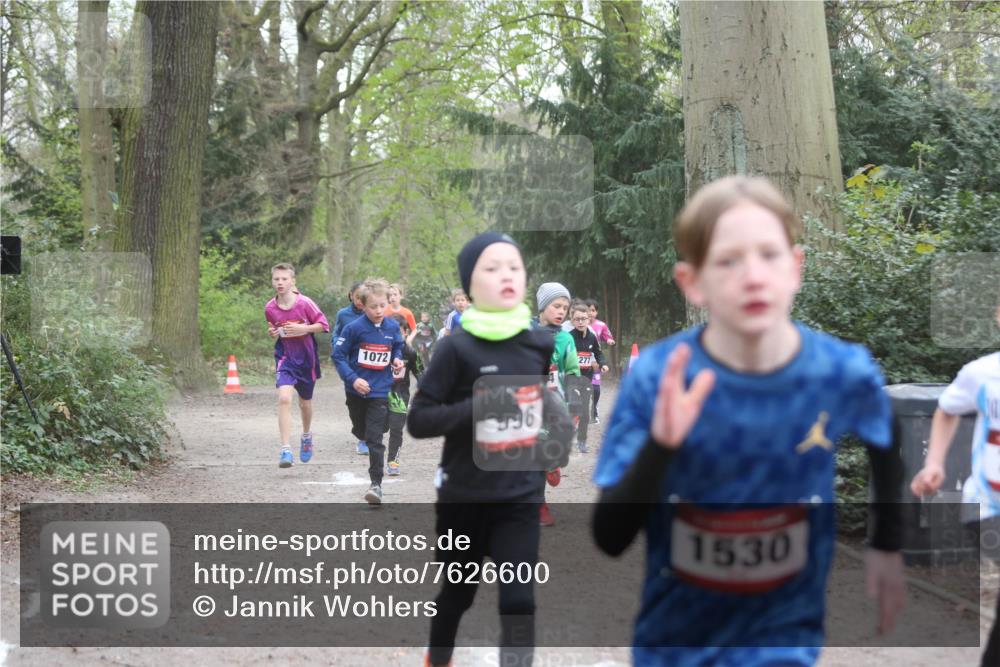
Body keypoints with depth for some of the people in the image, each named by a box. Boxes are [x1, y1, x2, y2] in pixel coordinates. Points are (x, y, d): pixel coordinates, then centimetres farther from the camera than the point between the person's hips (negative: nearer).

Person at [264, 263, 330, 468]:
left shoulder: (304, 303, -13)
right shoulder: (270, 308, -4)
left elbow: (323, 324, -6)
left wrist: (304, 329, -20)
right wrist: (273, 334, -8)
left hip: (306, 357, 0)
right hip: (285, 357, 0)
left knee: (305, 402, 18)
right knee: (284, 399, -21)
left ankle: (306, 436, 49)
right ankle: (286, 450, -22)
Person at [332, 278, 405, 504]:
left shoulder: (393, 327, -3)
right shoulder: (354, 328, -14)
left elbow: (398, 346, 18)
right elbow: (338, 355, -10)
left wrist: (397, 358, -4)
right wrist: (352, 379, -21)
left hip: (380, 391, 0)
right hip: (356, 390, 0)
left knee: (375, 440, -9)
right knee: (360, 430, 22)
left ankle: (376, 484, -8)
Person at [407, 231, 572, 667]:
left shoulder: (541, 344, -1)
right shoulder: (457, 348, -13)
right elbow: (418, 421, -13)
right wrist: (475, 408, -26)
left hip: (520, 496, 2)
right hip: (464, 496, -2)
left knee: (519, 601, -7)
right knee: (457, 593, 16)